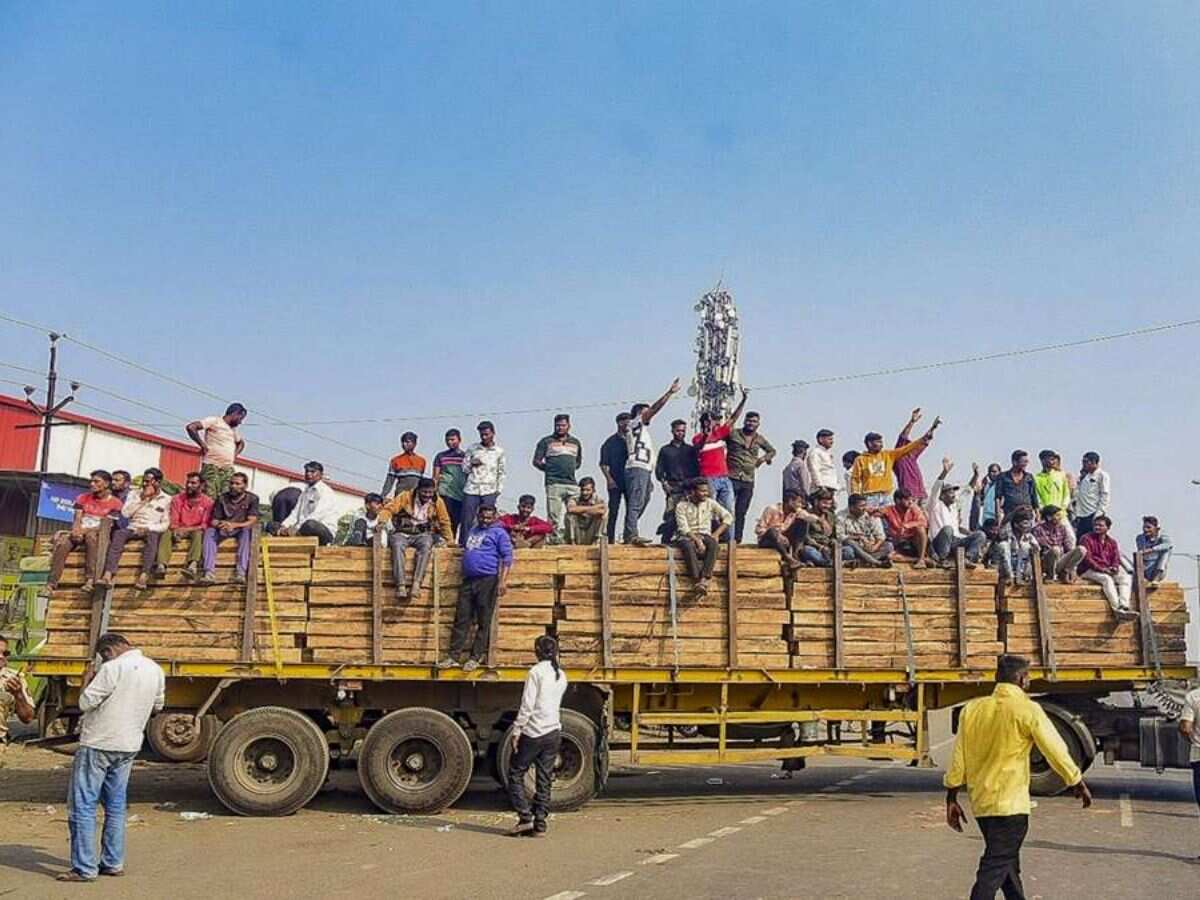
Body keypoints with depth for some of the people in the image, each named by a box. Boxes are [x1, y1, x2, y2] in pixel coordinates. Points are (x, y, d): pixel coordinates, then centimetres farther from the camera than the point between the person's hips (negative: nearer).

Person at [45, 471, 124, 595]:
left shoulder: (115, 503, 1)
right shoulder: (83, 498, 16)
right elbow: (77, 519, 6)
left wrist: (85, 530, -21)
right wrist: (76, 530, -18)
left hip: (97, 535, -4)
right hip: (79, 533, 4)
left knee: (90, 536, -39)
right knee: (62, 543, -28)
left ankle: (90, 579, -43)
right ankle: (51, 584, -32)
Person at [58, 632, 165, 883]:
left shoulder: (113, 669, -18)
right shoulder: (155, 670, 5)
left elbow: (85, 703, -16)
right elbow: (158, 705, 17)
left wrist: (87, 681, -1)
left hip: (98, 745, -7)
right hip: (129, 746, 7)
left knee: (82, 806, 0)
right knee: (116, 805, 16)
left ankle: (84, 869, 1)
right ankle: (113, 863, 19)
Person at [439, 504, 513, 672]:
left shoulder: (499, 533, 3)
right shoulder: (472, 531, 23)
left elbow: (507, 557, -4)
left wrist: (503, 581, -13)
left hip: (488, 580, -6)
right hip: (468, 580, 6)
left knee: (483, 622, -1)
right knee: (461, 620, 2)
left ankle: (475, 658, 4)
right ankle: (453, 656, 4)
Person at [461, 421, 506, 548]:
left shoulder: (499, 451, 7)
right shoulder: (472, 448, 7)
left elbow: (501, 472, 12)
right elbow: (464, 468, 11)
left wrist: (499, 489, 5)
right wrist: (471, 463, -9)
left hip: (489, 491, 0)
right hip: (471, 489, 0)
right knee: (467, 520, -1)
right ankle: (464, 545, 6)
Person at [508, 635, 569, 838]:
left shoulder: (536, 672, -12)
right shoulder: (561, 675, 9)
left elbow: (527, 705, -15)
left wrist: (516, 731, -10)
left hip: (534, 733, -6)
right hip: (554, 732, 6)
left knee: (516, 774, 7)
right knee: (545, 780, 10)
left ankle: (525, 818, 0)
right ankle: (540, 825, 10)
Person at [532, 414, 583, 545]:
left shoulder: (575, 442, 19)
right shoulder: (546, 441, 7)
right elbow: (536, 461, 6)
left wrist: (570, 469, 14)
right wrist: (550, 469, 1)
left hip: (572, 484, 4)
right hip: (554, 484, -4)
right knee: (554, 516, -7)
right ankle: (554, 539, -6)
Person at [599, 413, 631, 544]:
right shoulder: (611, 442, 1)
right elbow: (603, 464, -1)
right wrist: (609, 478, -11)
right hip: (615, 482, -4)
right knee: (613, 510, -4)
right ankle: (611, 538, -1)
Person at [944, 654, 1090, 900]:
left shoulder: (972, 709, 5)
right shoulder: (1026, 710, -11)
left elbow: (958, 758, 5)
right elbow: (1056, 750, -8)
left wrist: (952, 799, 11)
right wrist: (1078, 784, 7)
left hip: (980, 801, 6)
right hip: (1009, 804, -6)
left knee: (1008, 862, 21)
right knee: (995, 868, -3)